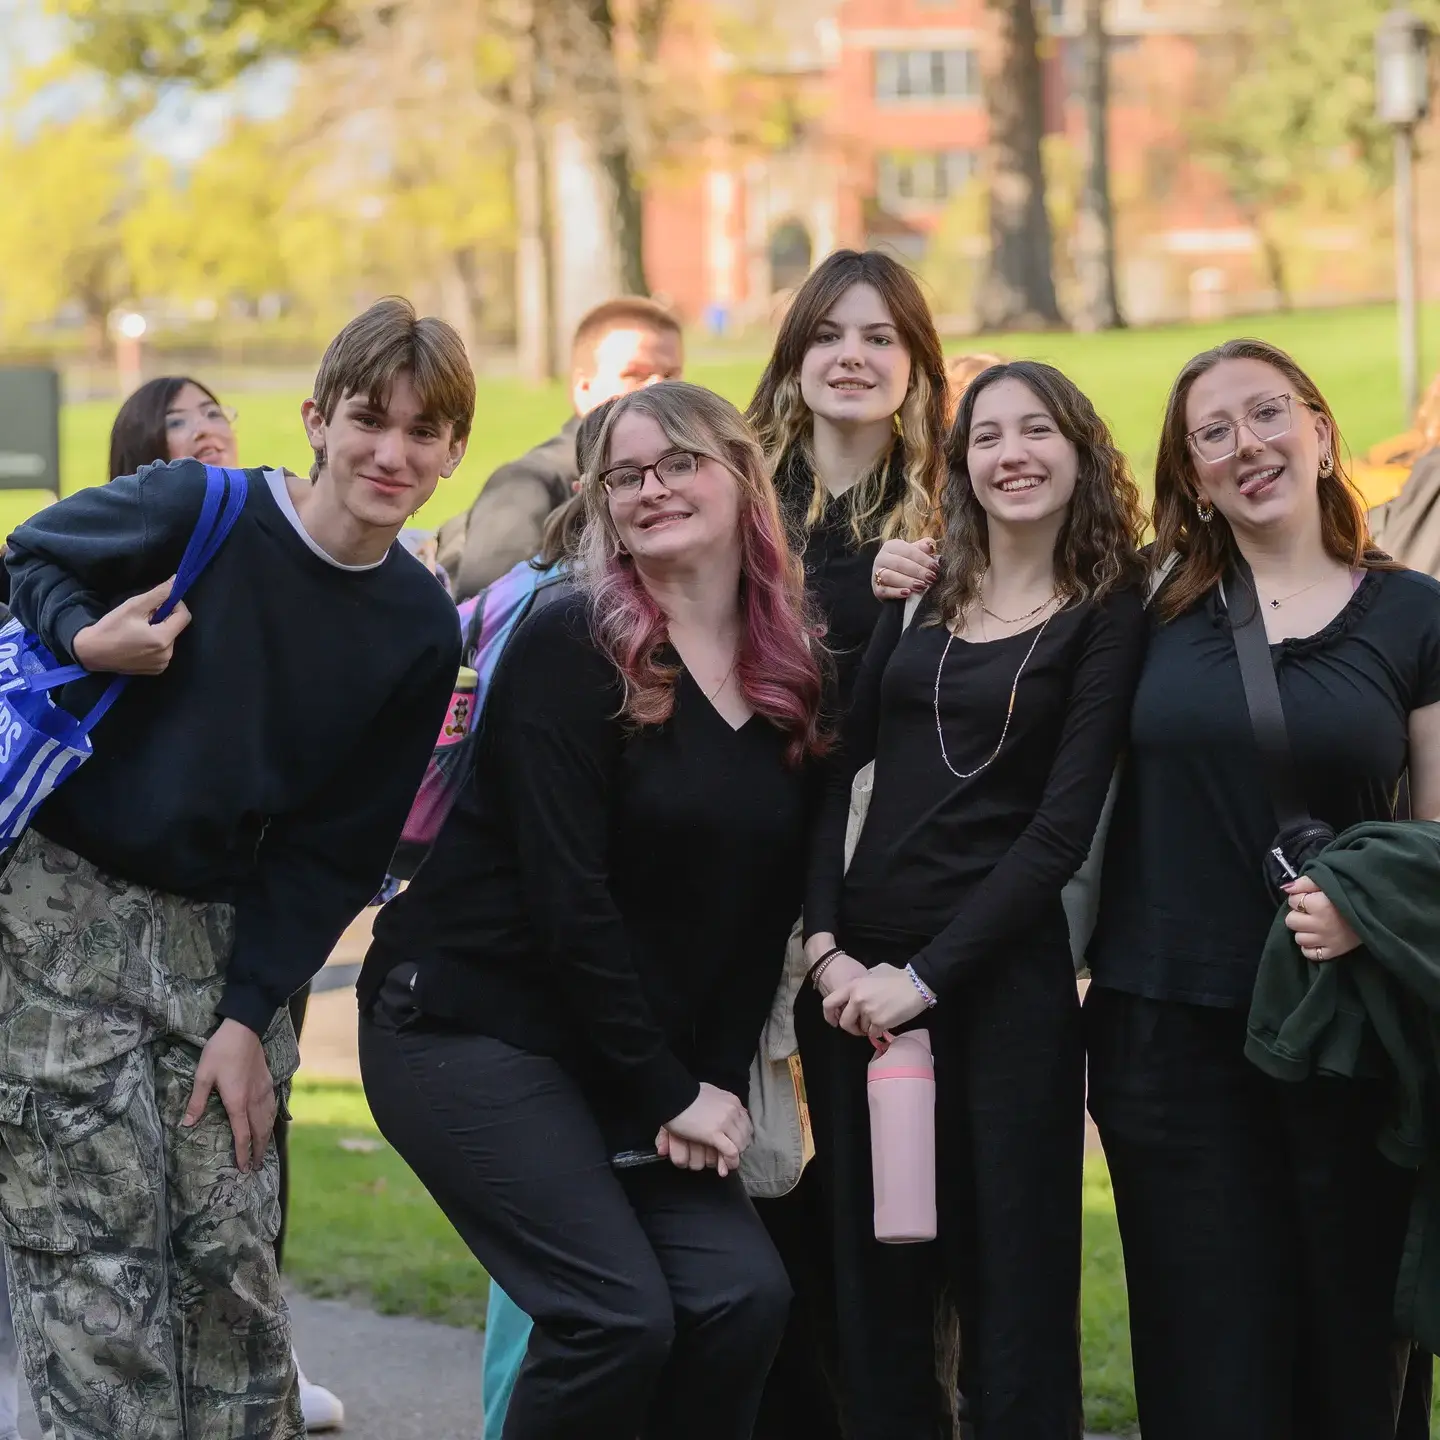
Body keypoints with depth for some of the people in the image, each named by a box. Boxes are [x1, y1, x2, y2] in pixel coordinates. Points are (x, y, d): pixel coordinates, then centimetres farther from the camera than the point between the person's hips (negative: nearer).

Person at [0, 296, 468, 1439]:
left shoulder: (419, 629, 0)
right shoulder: (197, 512, -13)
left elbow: (338, 845, 3)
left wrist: (252, 1013, -3)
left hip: (218, 929, 4)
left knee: (232, 1250, 2)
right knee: (98, 1244, -9)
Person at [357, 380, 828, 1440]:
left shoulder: (789, 678, 6)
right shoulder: (572, 651, -12)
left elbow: (766, 905, 6)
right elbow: (568, 897, -17)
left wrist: (718, 1083, -6)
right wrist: (669, 1095, -15)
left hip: (637, 1063, 6)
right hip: (469, 1024, -6)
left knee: (744, 1295, -9)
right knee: (618, 1313, -18)